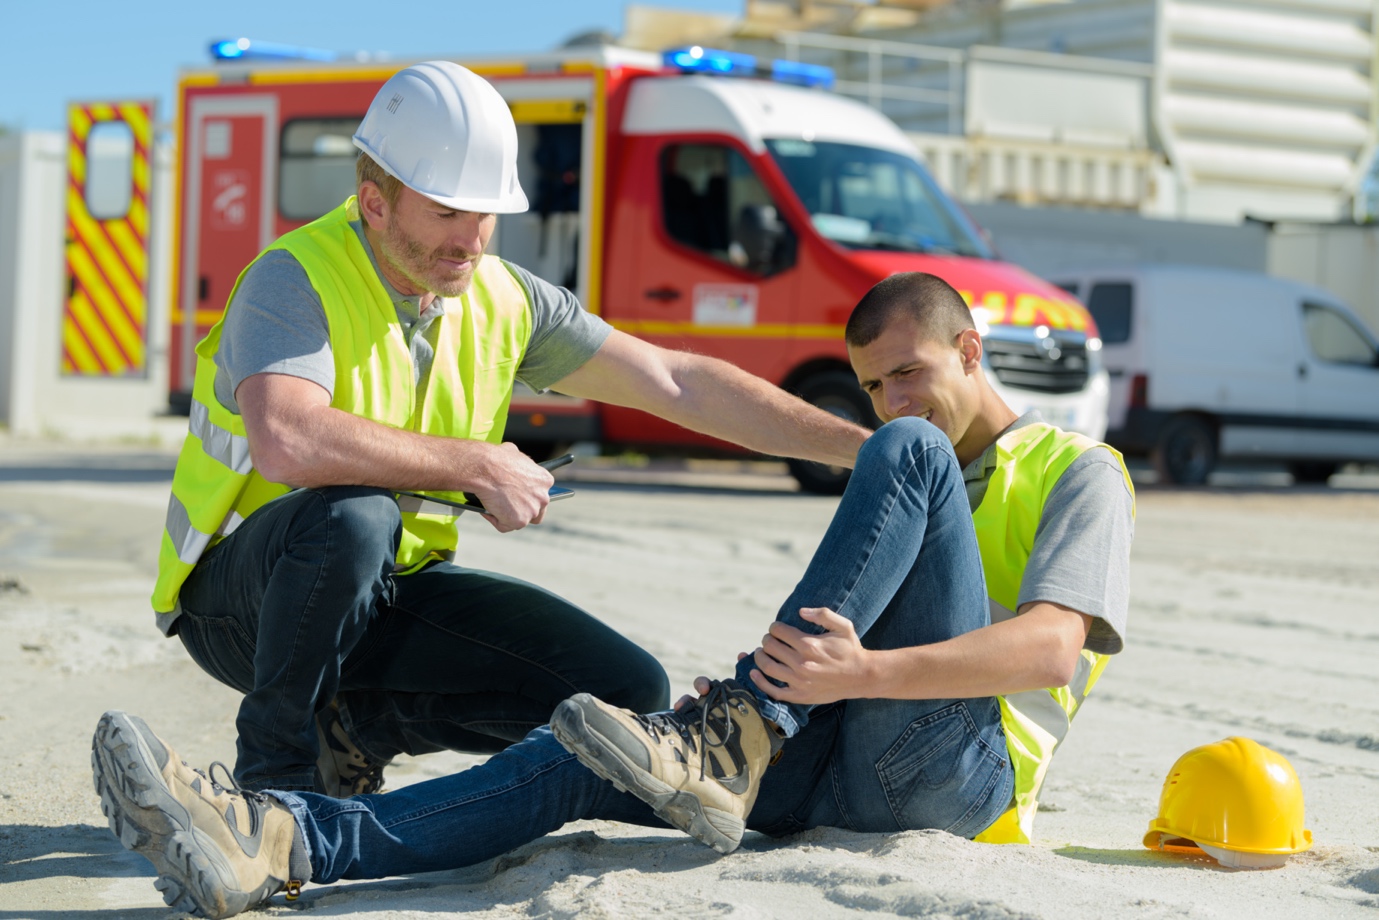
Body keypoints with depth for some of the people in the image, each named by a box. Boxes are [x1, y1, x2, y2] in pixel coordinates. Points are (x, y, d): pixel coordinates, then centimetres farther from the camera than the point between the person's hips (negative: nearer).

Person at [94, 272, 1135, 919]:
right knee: (573, 766, -18)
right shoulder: (911, 471, 33)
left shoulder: (1079, 474, 10)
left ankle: (724, 752, -31)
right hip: (833, 774, 6)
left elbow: (1053, 644, -10)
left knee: (907, 456, -21)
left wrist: (862, 672, -24)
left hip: (955, 759, -6)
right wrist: (765, 685, 0)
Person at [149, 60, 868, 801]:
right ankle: (275, 762, -16)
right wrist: (480, 468, -29)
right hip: (242, 594, -6)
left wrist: (858, 446, 0)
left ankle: (359, 725, 7)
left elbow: (678, 384, 4)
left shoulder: (503, 298, 0)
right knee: (354, 513, -40)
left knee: (627, 693, -10)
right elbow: (287, 442, -39)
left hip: (393, 585, 6)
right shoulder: (296, 280, -20)